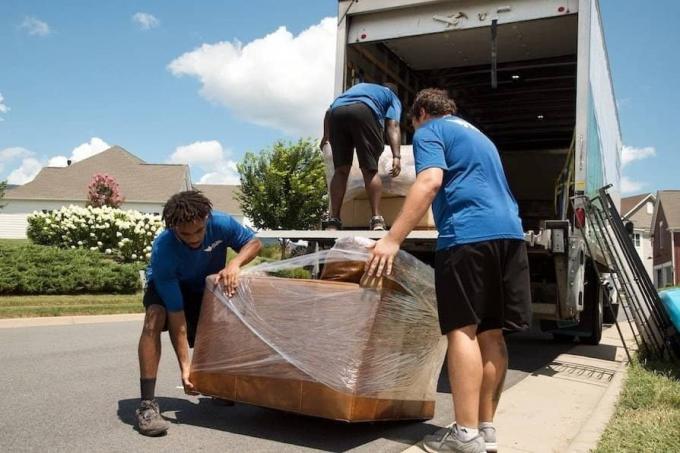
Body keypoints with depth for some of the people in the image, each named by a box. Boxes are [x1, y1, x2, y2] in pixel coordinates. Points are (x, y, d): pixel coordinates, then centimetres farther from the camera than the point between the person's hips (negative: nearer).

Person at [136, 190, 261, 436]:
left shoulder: (220, 223, -31)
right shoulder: (163, 252, -38)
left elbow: (254, 243, -13)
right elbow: (177, 316, -37)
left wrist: (234, 264, -36)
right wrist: (185, 368, -36)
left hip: (209, 287, 4)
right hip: (167, 287, -3)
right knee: (155, 317, -34)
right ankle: (147, 404, -31)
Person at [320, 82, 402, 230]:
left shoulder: (359, 86, 45)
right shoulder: (393, 97, 32)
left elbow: (329, 111, 34)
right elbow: (393, 125, 11)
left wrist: (326, 136, 43)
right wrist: (396, 156, 2)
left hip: (337, 112, 3)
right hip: (364, 111, -3)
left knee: (341, 170, 7)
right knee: (370, 169, 4)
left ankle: (334, 221, 3)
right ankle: (376, 220, -3)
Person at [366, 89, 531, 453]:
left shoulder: (430, 131, 7)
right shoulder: (477, 135, 33)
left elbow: (430, 181, -11)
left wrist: (392, 239, -17)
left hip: (468, 233, -8)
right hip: (509, 232, 8)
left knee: (463, 329, -8)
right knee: (491, 332, 7)